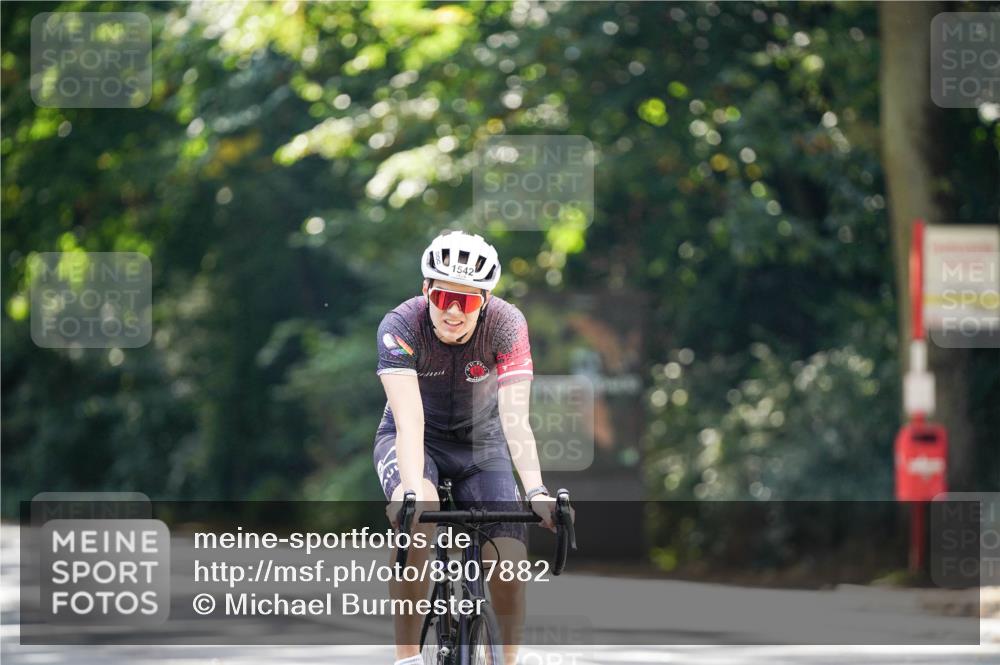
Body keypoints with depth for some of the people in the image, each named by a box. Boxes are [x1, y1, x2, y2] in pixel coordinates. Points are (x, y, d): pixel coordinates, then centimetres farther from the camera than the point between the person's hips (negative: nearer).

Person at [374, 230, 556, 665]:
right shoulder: (401, 326, -28)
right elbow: (409, 421, -38)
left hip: (480, 440, 2)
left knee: (508, 562, -15)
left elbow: (514, 418, -33)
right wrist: (413, 494, -54)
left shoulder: (507, 325, -25)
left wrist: (536, 491, -48)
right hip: (414, 440, -2)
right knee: (417, 520, -34)